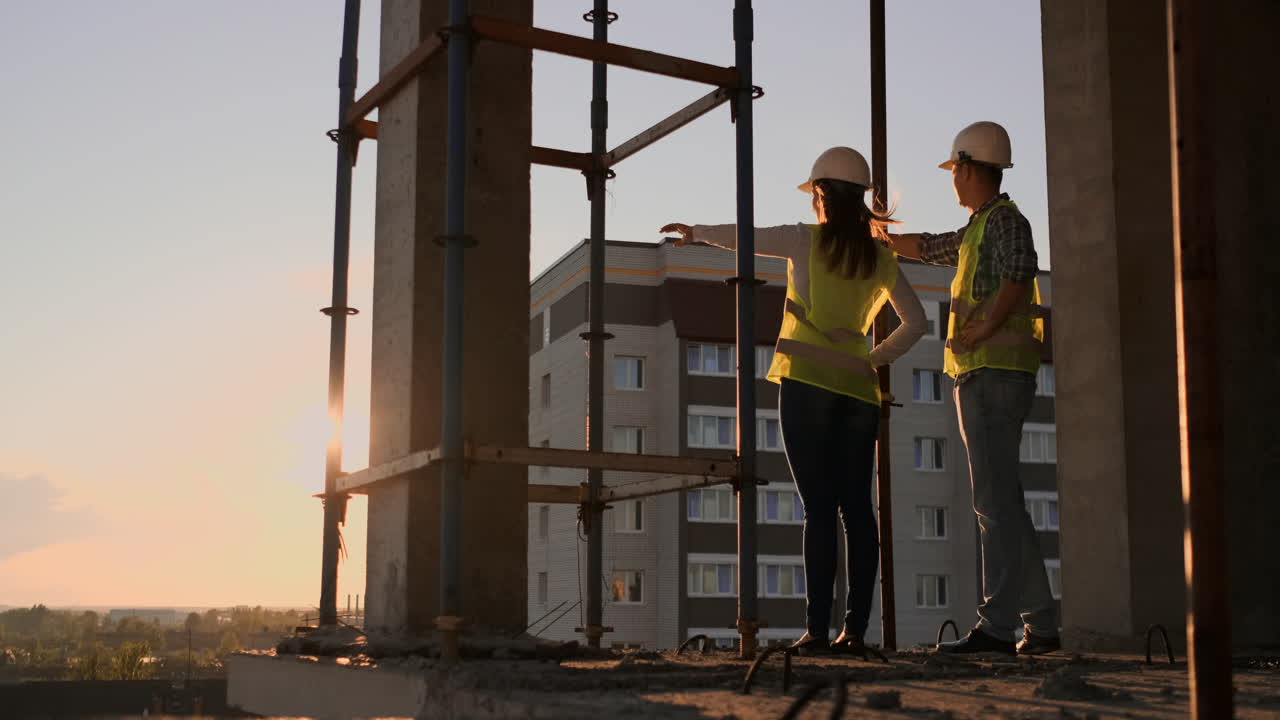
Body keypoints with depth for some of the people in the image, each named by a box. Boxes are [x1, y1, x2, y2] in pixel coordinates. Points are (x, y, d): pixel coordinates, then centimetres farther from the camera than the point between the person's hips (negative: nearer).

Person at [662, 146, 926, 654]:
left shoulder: (806, 241, -1)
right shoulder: (882, 259, 11)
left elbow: (741, 237, 11)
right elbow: (916, 322, 17)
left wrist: (696, 232, 28)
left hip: (806, 384, -4)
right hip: (858, 389, 4)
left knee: (819, 508, -7)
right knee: (857, 509, 4)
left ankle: (817, 628, -8)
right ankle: (856, 629, 3)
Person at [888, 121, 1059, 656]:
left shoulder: (1005, 220, -4)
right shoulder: (977, 229, 24)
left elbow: (1018, 278, -20)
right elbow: (925, 248, 38)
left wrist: (982, 330, -23)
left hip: (995, 372, -9)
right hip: (980, 377, 10)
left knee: (995, 497, -13)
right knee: (1001, 499, 8)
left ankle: (999, 623, -15)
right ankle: (1040, 624, 11)